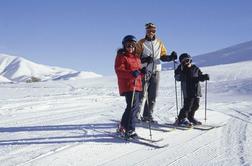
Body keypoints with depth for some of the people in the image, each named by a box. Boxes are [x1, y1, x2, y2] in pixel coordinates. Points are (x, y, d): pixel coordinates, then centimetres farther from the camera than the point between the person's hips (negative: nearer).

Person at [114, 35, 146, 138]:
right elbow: (119, 71, -14)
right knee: (133, 106, -17)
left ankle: (122, 127, 29)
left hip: (136, 85, 9)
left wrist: (142, 71, 0)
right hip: (127, 86, -9)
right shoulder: (121, 57, -2)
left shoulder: (136, 57, 22)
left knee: (133, 106, 14)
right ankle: (130, 130, -14)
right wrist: (131, 73, -29)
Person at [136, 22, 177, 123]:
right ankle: (136, 115, -2)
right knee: (142, 94, -8)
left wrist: (171, 57, -7)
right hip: (145, 71, -4)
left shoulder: (159, 43, 14)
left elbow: (163, 56, 13)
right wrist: (144, 60, -22)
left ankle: (148, 115, 13)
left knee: (153, 95, 5)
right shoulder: (141, 43, 2)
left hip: (156, 71, 4)